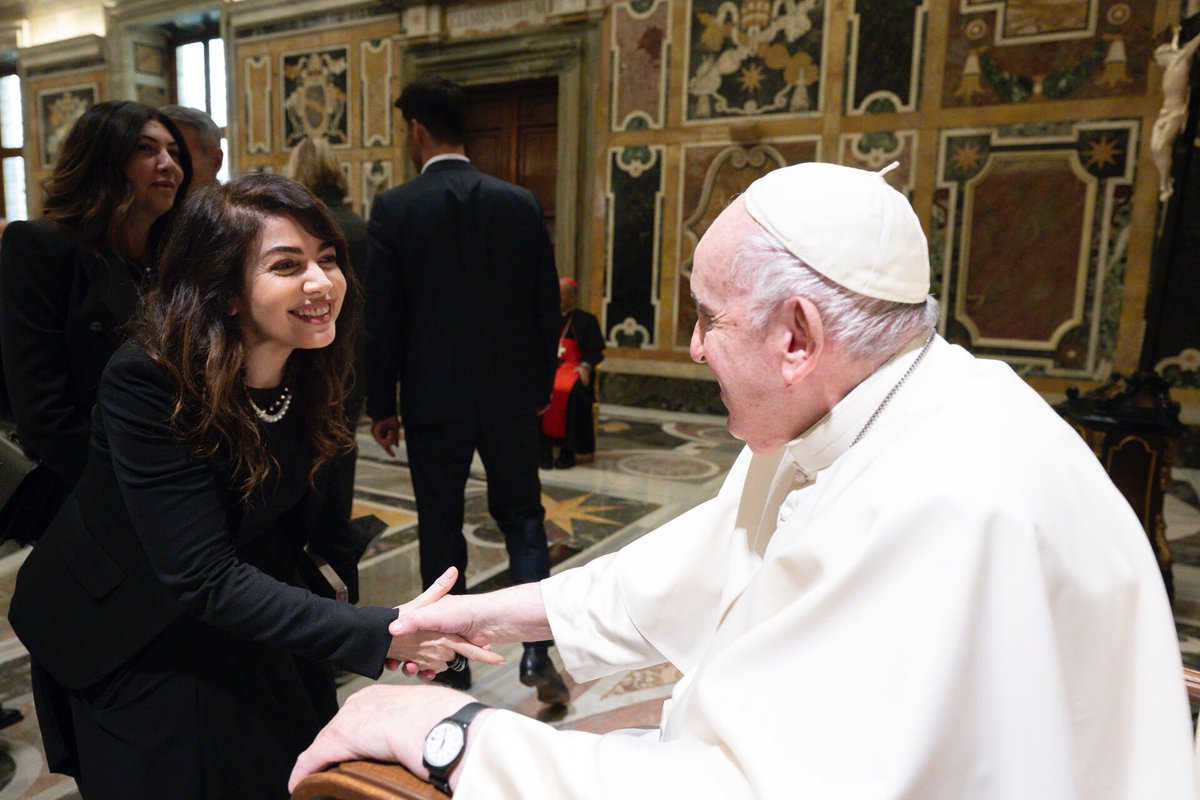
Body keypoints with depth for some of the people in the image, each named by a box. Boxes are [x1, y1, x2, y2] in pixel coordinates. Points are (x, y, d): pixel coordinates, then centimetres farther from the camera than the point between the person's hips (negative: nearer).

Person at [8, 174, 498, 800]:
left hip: (249, 611, 5)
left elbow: (301, 507, -4)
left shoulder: (311, 371, -14)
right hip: (128, 640, -4)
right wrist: (379, 632, -41)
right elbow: (203, 579, -35)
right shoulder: (146, 383, -32)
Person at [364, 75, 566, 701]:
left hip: (434, 398, -2)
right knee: (522, 520, 16)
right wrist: (540, 386, 13)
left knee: (441, 532, 13)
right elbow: (547, 306, 2)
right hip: (511, 395, 2)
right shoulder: (521, 204, -1)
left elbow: (381, 318, -7)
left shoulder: (394, 210, -8)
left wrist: (381, 405, 4)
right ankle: (538, 654, 10)